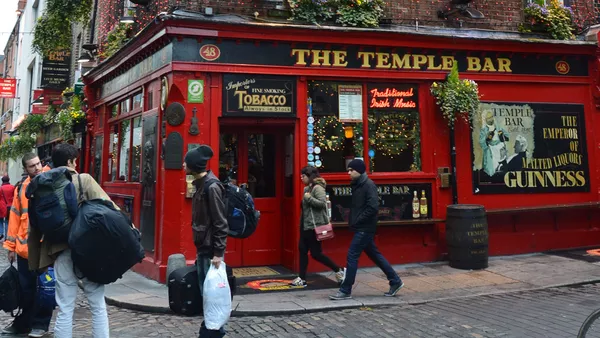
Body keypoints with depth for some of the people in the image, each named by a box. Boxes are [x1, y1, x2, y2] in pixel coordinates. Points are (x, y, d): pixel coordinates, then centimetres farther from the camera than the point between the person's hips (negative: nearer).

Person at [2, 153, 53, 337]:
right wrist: (11, 246, 10)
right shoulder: (21, 188, 9)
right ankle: (23, 323, 28)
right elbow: (15, 217, 12)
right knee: (25, 288, 13)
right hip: (25, 248, 4)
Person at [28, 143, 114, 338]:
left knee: (65, 309, 8)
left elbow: (36, 227, 11)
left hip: (61, 251, 3)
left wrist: (36, 261, 16)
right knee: (98, 306, 7)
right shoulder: (84, 180, 0)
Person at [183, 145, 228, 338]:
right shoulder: (200, 184, 11)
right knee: (205, 292, 15)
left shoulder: (212, 186, -16)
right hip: (202, 247, 9)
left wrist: (218, 252, -20)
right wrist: (200, 249, 17)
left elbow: (220, 223, -19)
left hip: (211, 249, -9)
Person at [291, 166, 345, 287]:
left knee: (316, 253, -4)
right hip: (306, 225, 10)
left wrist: (309, 198, -24)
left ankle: (339, 270, 10)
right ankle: (302, 279, 11)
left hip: (314, 226, -9)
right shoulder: (308, 188, 14)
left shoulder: (317, 188, -14)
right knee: (302, 250, 6)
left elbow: (323, 203, -25)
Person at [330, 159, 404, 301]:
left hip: (365, 228, -9)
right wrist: (353, 221, 5)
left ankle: (345, 291, 0)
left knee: (352, 255, -7)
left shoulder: (368, 185, -15)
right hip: (361, 228, 9)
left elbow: (373, 207, -23)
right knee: (374, 254, 15)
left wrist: (357, 221, -18)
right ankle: (395, 281, 26)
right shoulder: (356, 185, 12)